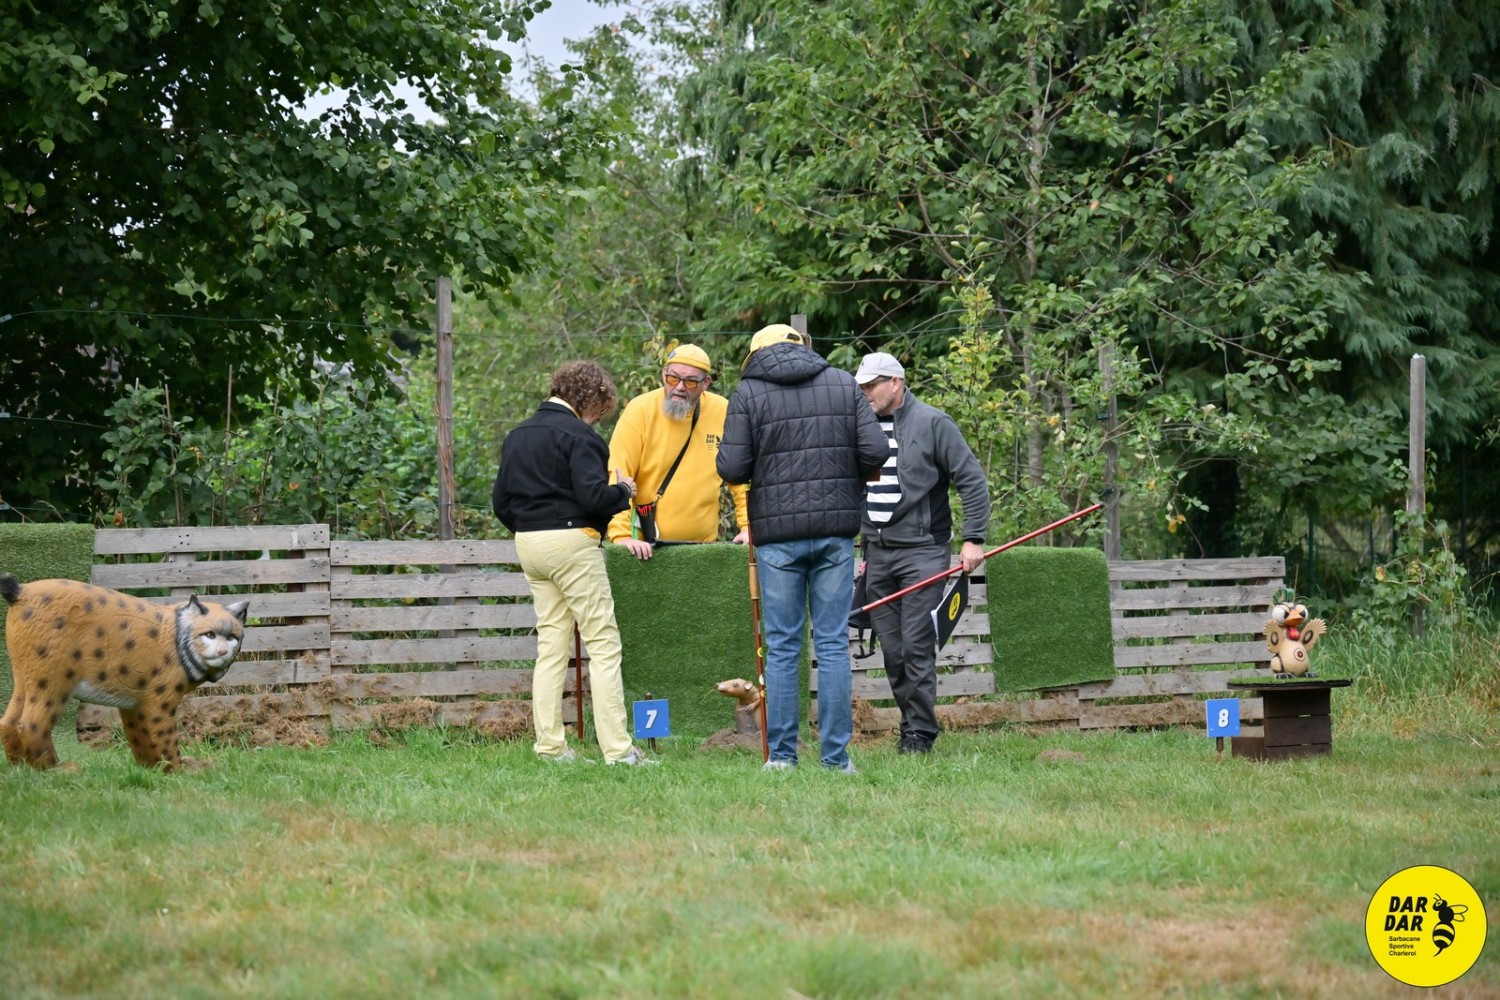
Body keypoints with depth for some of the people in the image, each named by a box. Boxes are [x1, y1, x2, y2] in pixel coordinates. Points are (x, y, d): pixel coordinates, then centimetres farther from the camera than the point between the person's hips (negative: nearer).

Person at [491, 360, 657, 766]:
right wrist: (623, 491, -2)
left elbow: (501, 502, 16)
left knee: (551, 644, 12)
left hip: (530, 546, 8)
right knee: (604, 644, -5)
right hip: (571, 540, -8)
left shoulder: (517, 435, 15)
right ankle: (617, 750, -9)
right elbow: (592, 495, -20)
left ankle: (550, 745, 9)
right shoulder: (577, 435, -11)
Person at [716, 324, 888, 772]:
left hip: (778, 535, -2)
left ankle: (781, 756, 1)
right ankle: (836, 756, 2)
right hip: (835, 532, 2)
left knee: (781, 647, 3)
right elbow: (875, 450, -1)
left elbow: (731, 468, -7)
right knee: (833, 643, 3)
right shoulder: (843, 384, 7)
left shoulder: (749, 393, 0)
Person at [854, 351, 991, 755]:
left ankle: (921, 732, -4)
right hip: (877, 555, 6)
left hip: (922, 551, -5)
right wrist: (863, 551, 17)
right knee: (892, 650, 4)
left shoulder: (932, 423, -4)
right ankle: (911, 725, 13)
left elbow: (972, 481, -4)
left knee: (916, 646, -9)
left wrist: (973, 539, -11)